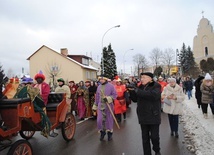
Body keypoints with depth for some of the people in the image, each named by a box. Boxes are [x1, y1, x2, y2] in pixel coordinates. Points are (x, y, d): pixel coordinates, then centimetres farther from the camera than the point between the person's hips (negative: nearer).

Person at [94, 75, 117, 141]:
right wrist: (95, 105, 17)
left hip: (108, 106, -3)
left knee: (109, 119, 7)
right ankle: (102, 132, 17)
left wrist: (108, 98, -21)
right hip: (101, 106, 3)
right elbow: (97, 97, 15)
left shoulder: (111, 86, -6)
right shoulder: (99, 87, 8)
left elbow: (115, 95, -7)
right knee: (100, 120, -4)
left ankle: (109, 133, 24)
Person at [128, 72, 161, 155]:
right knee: (145, 137, 11)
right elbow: (135, 99, 11)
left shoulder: (156, 86, -8)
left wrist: (137, 90, -27)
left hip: (153, 116, -4)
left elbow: (153, 95, -28)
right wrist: (131, 91, -8)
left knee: (154, 136, 6)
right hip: (143, 116, 4)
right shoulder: (140, 86, 8)